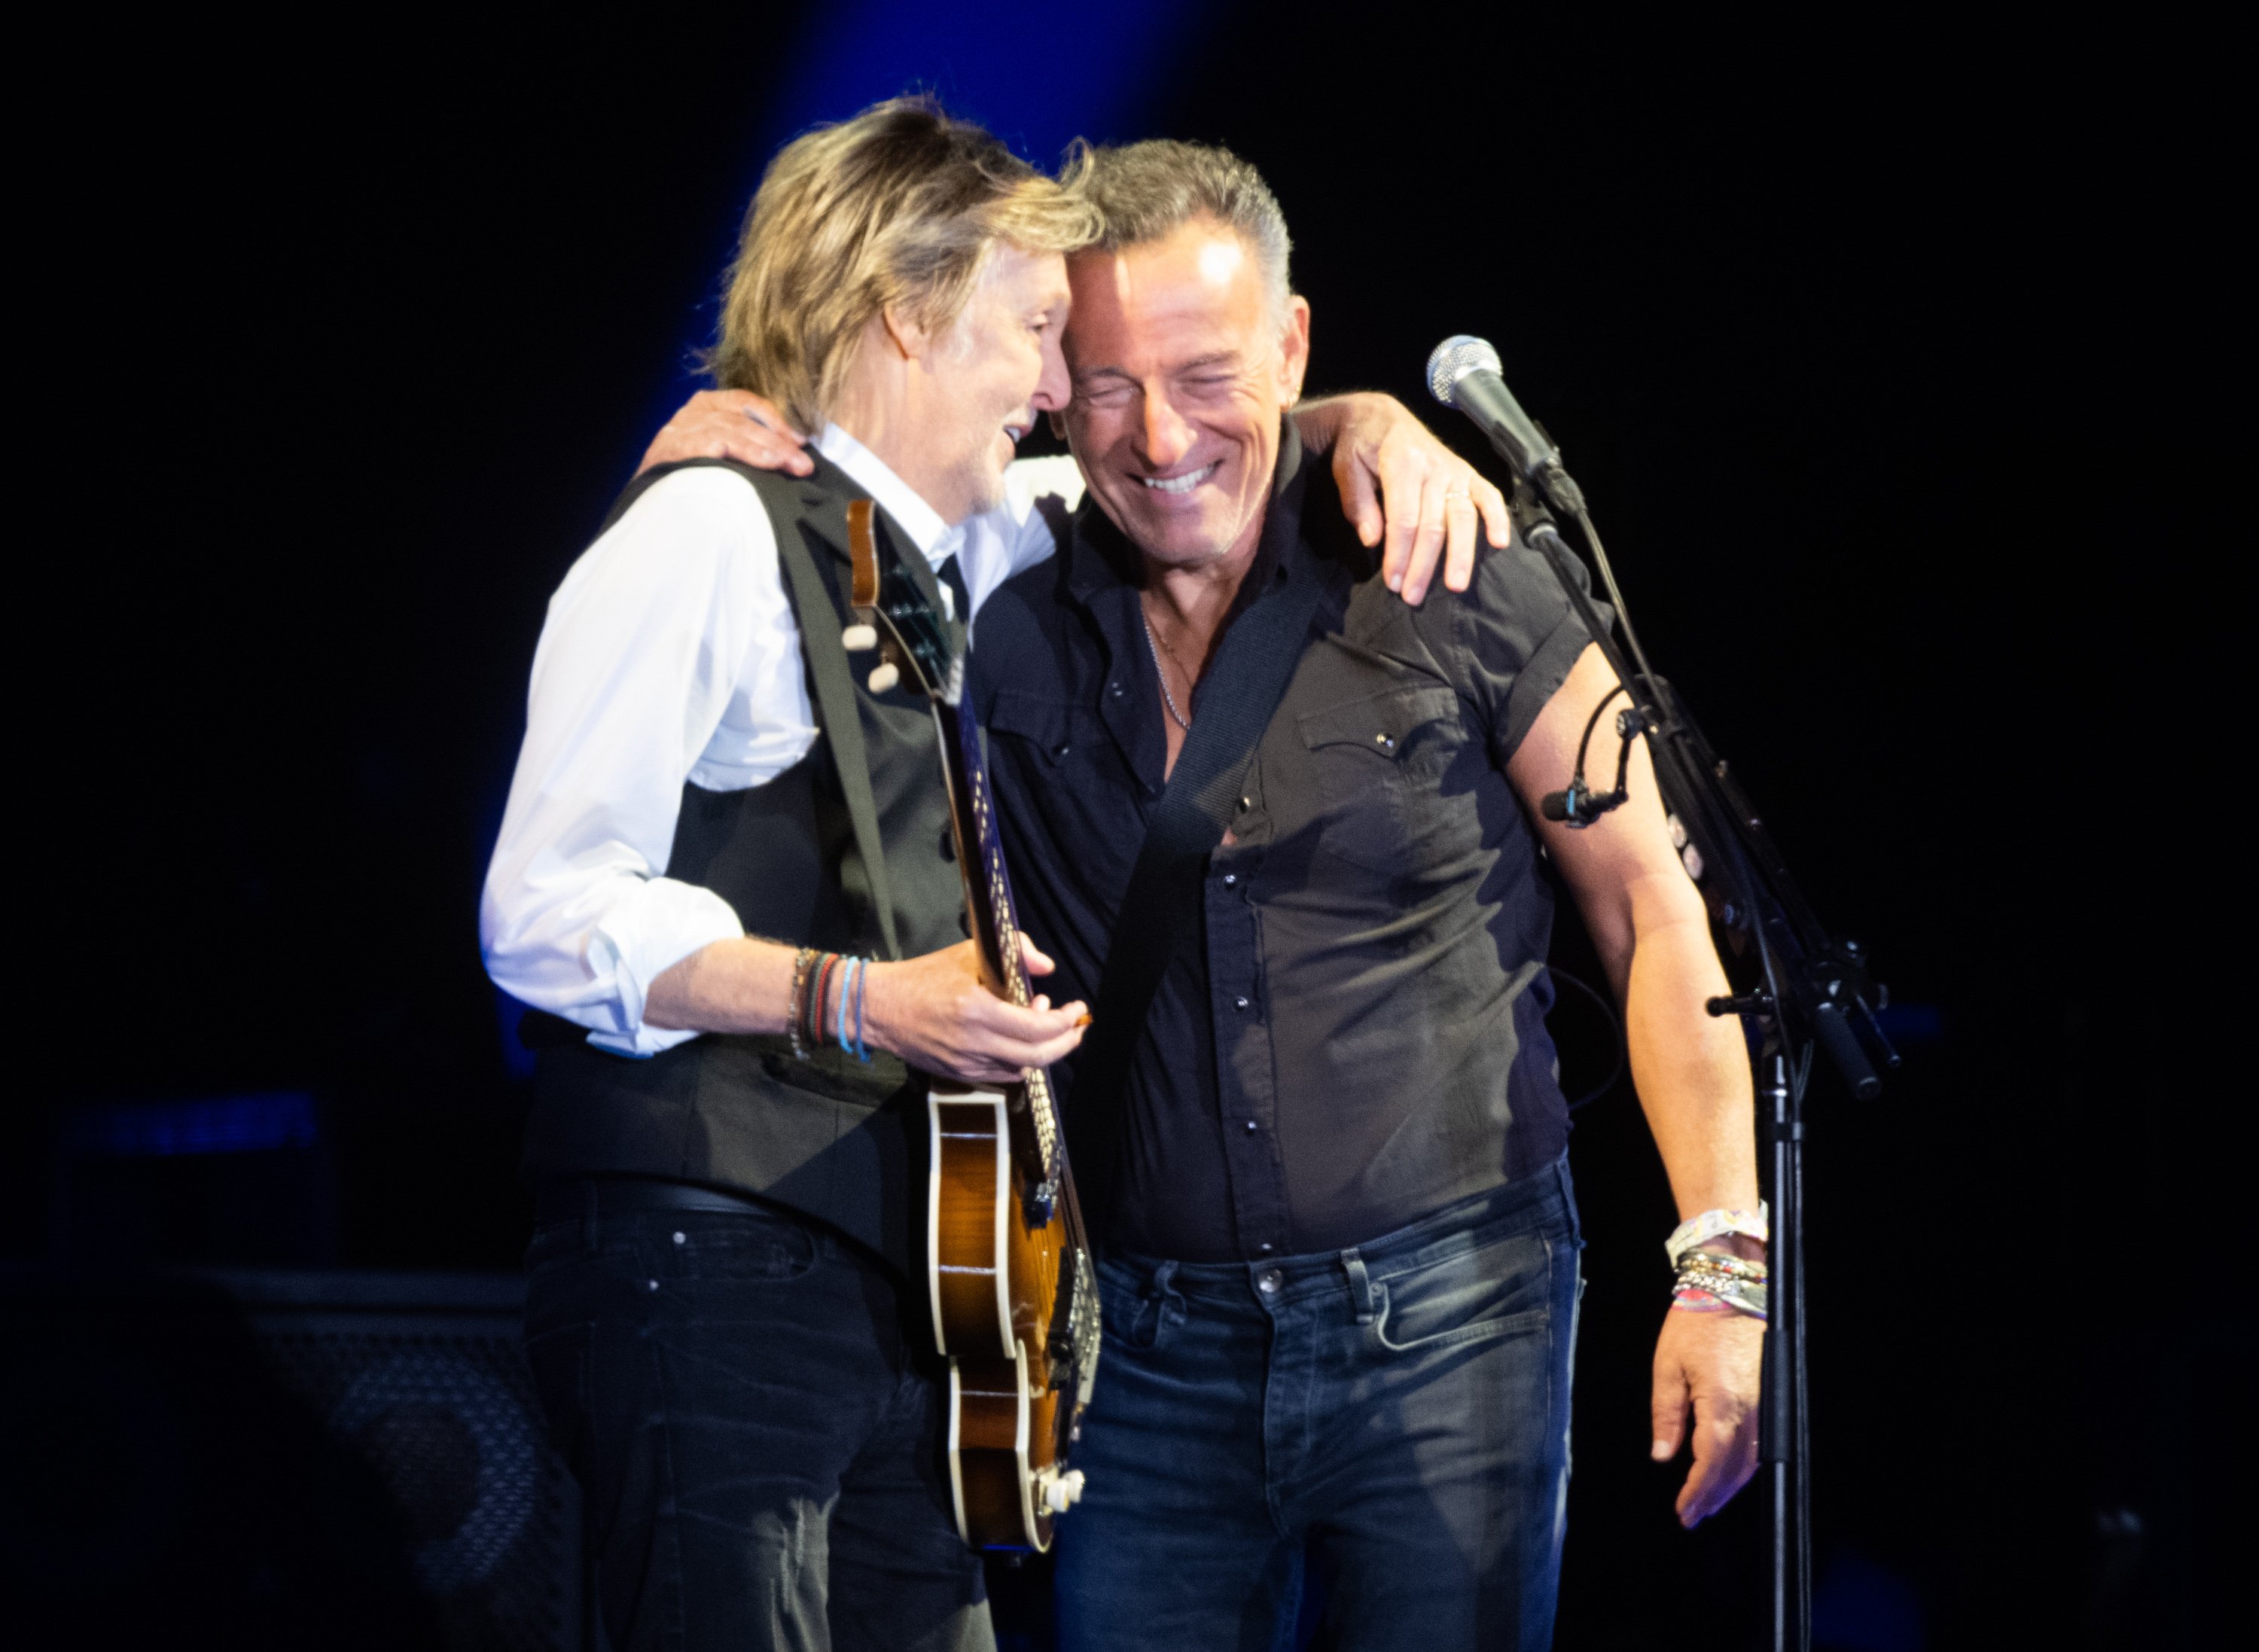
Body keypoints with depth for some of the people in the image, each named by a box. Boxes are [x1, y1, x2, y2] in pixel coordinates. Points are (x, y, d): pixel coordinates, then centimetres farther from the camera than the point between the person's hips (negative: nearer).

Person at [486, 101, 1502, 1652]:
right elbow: (546, 913, -14)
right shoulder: (714, 531, -7)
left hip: (909, 1279, 9)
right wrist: (859, 1002, -23)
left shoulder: (971, 559, 18)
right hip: (710, 1271, -8)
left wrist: (1369, 425, 14)